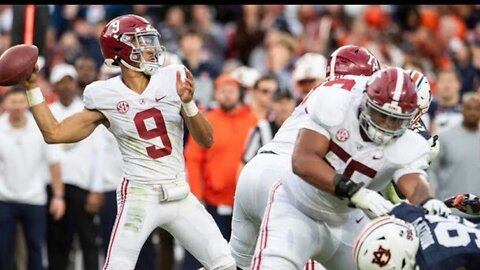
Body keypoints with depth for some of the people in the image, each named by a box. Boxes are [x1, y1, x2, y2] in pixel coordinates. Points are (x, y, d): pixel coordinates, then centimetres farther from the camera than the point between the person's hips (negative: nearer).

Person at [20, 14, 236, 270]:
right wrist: (32, 88, -2)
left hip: (180, 196, 3)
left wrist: (188, 103, -17)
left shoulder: (172, 79, 0)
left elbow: (206, 140, 0)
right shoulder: (105, 96, -3)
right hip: (139, 197, -3)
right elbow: (54, 133, 2)